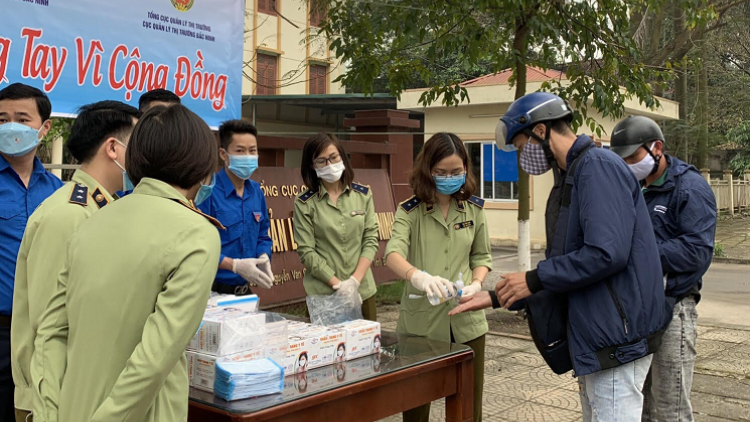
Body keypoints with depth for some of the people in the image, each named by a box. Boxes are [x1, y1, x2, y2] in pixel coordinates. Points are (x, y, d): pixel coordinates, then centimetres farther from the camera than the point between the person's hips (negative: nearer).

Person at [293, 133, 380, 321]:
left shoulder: (363, 194, 3)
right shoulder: (304, 203, -5)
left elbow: (371, 239, 1)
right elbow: (306, 251, -8)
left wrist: (355, 279, -10)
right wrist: (338, 284, -14)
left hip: (363, 289, 3)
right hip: (323, 292, -2)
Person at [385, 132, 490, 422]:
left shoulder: (474, 208, 4)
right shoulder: (409, 211, -5)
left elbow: (481, 256, 13)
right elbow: (393, 254, -20)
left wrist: (476, 283, -9)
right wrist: (418, 276, -42)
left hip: (465, 320, 2)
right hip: (420, 321, -2)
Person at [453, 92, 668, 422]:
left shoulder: (598, 167, -15)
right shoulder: (570, 177, 16)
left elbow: (606, 254, -27)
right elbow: (562, 265, 20)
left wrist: (534, 280, -16)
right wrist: (497, 298, 15)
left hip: (616, 338, -10)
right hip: (594, 337, 10)